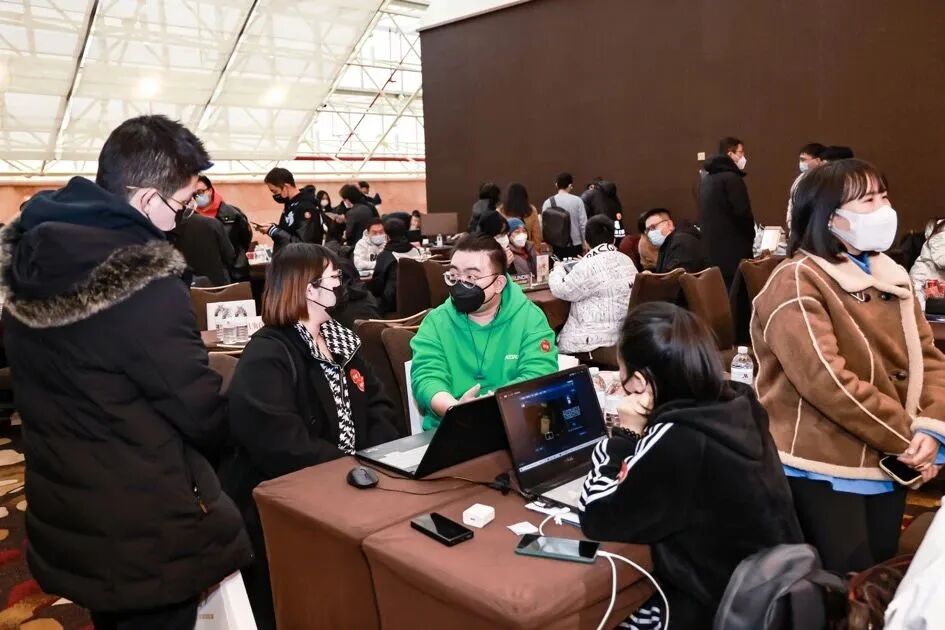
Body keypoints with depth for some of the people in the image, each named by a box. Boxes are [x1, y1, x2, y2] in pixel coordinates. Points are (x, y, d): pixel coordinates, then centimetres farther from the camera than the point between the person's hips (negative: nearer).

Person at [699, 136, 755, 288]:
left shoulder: (707, 178, 14)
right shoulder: (731, 178, -12)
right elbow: (742, 213, -16)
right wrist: (750, 237, 1)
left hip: (710, 250, 8)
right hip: (732, 252, -8)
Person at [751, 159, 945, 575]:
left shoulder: (889, 275, 10)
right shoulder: (797, 283, -16)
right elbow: (828, 382, -24)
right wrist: (906, 438, -15)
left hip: (887, 465, 8)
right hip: (824, 470, -8)